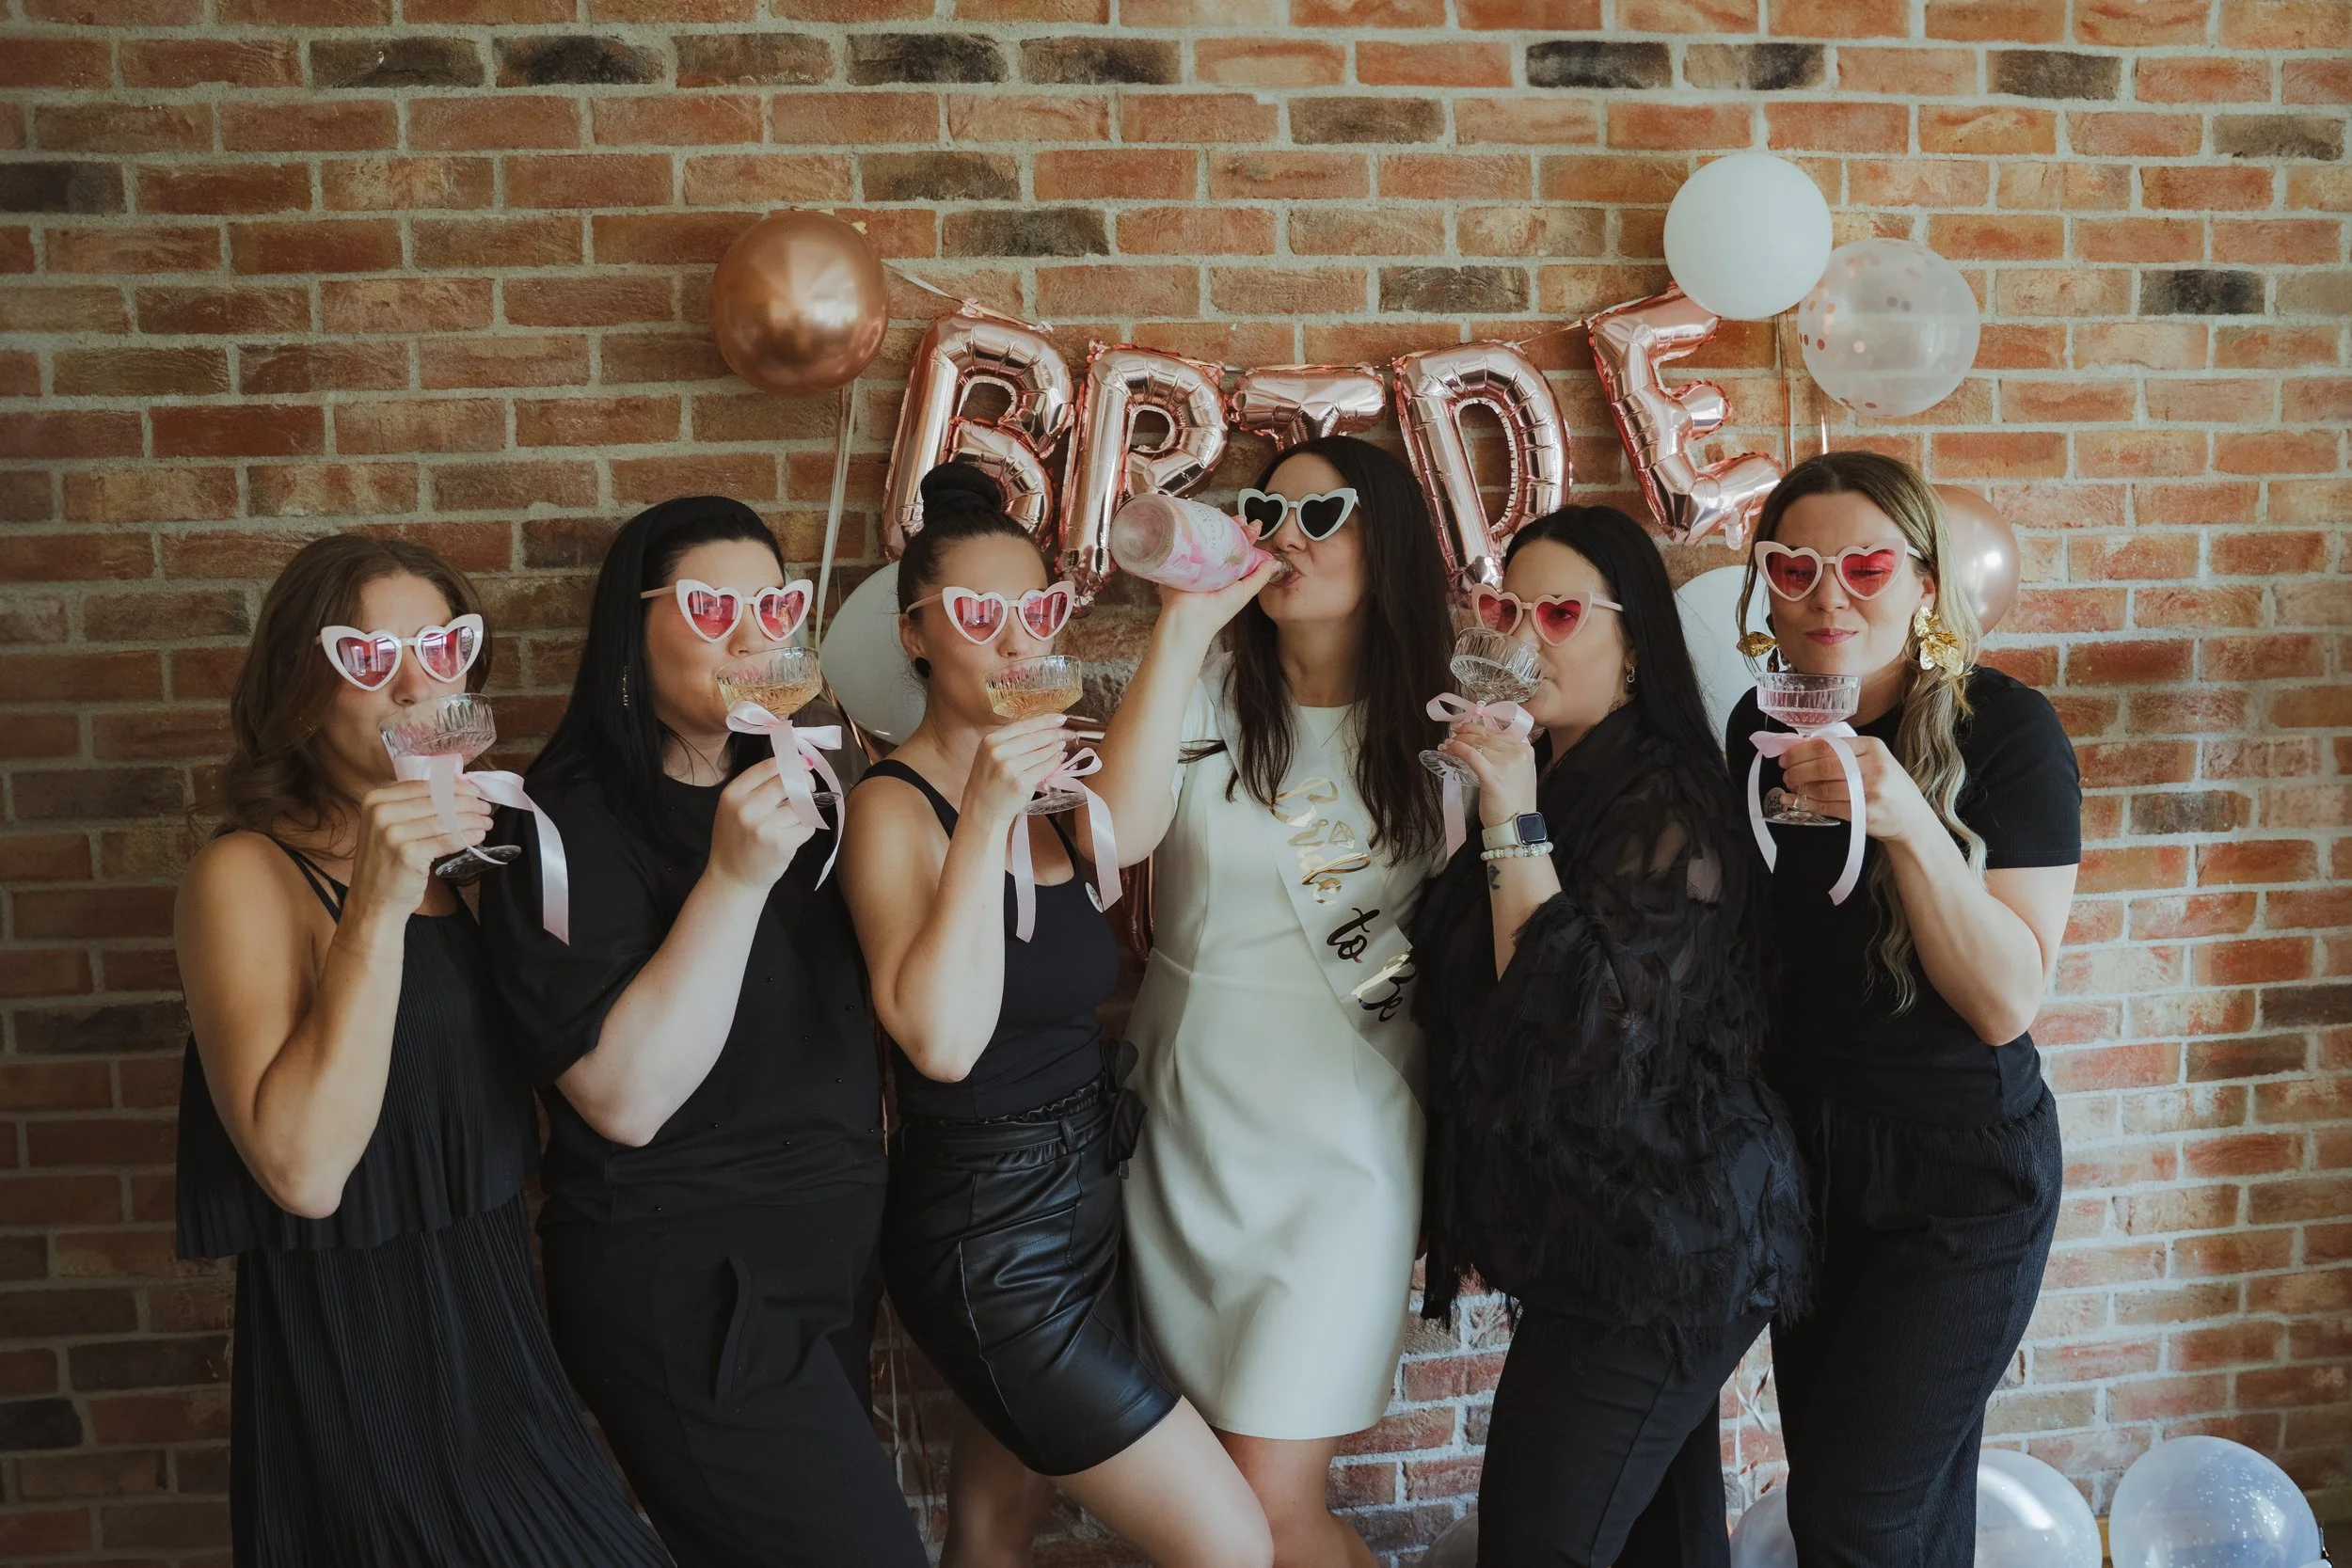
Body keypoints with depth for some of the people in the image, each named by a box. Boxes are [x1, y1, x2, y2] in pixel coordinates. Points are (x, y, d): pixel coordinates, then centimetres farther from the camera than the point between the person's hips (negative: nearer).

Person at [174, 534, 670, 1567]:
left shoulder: (468, 865, 8)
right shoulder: (250, 874, -12)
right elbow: (304, 1170, -24)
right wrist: (377, 911, -27)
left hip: (494, 1344, 7)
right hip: (356, 1367, -7)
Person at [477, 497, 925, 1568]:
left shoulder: (779, 788, 9)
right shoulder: (571, 825, -15)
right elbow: (626, 1099, -24)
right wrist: (734, 878, -28)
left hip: (829, 1256, 8)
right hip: (685, 1289, -7)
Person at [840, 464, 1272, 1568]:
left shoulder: (1046, 783, 7)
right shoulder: (895, 804, -15)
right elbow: (943, 1041, -29)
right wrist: (984, 819, -31)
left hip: (1080, 1199, 7)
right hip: (989, 1237, -7)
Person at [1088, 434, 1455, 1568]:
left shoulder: (1427, 729, 1)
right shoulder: (1206, 699, -3)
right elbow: (1118, 832, -24)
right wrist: (1182, 627, -23)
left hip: (1351, 1144, -1)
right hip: (1192, 1132, 1)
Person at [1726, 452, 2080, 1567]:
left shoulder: (2004, 728, -16)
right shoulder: (1762, 726, -2)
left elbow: (2005, 1003, -20)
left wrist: (1908, 823, -33)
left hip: (1961, 1174, -5)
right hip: (1804, 1149, 5)